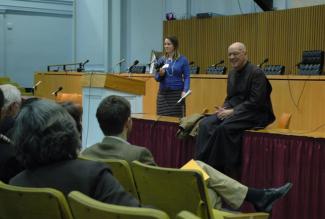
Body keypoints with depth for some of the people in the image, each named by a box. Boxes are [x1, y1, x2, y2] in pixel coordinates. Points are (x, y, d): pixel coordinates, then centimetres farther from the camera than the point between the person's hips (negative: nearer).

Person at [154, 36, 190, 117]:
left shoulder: (183, 59, -2)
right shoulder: (161, 60, 8)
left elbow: (186, 77, -3)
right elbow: (156, 78, 10)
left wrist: (185, 91, -15)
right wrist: (160, 74, -11)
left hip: (177, 93, -3)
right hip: (163, 93, 3)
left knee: (177, 117, -1)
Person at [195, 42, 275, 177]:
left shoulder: (256, 73, -11)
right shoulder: (232, 73, 13)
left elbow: (255, 102, -18)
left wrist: (233, 111, -20)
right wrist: (224, 109, -2)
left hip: (253, 114, -7)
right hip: (233, 111, 7)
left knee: (224, 127, -33)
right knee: (205, 124, -17)